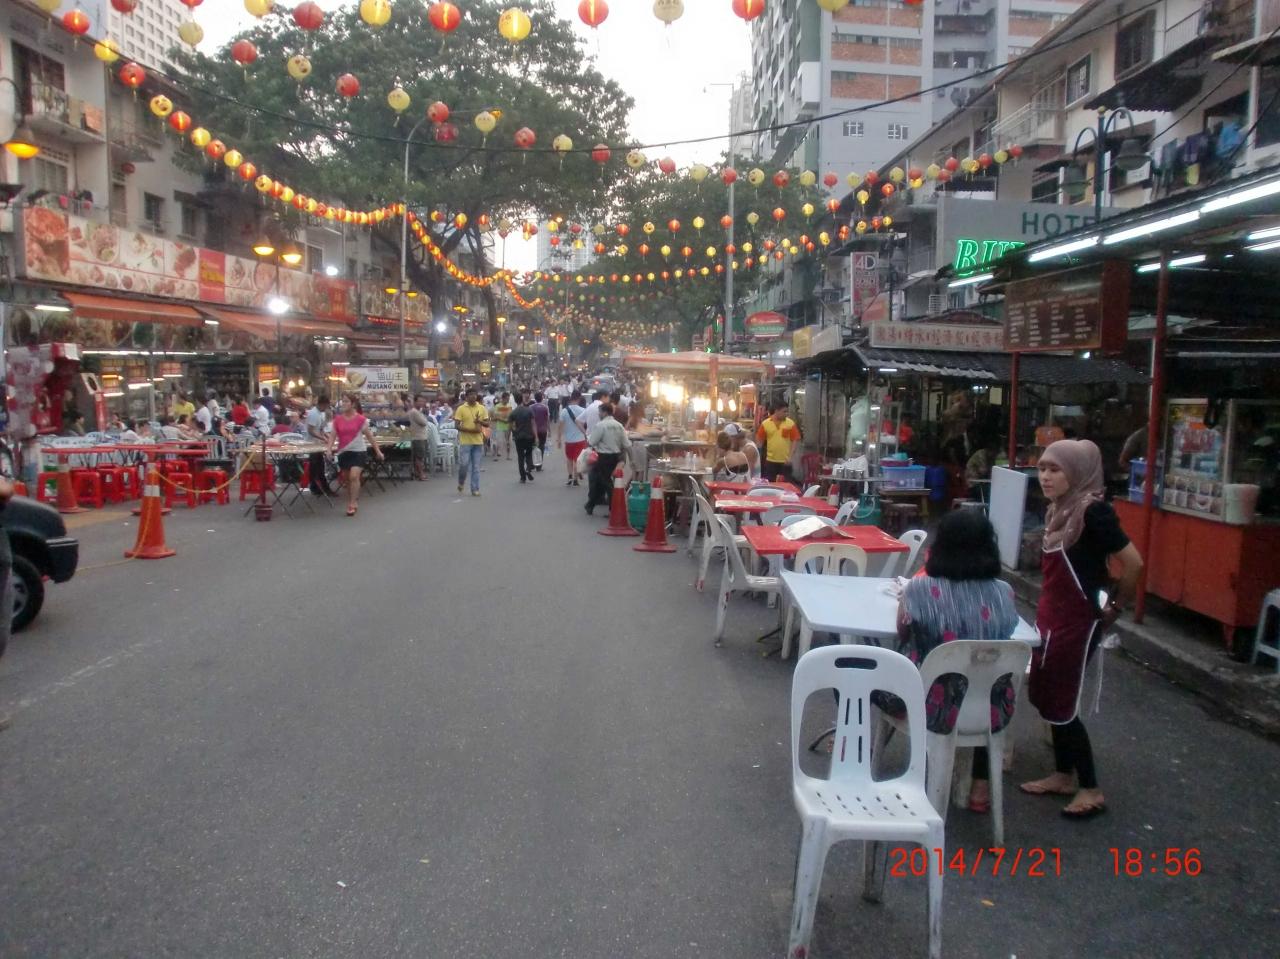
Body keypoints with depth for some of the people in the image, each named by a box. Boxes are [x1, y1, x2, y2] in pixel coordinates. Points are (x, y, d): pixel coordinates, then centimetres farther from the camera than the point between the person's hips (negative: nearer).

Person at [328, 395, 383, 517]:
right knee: (346, 479, 12)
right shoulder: (337, 419, 2)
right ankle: (352, 502, 27)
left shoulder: (361, 419, -5)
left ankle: (353, 504, -12)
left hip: (358, 451, -4)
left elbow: (369, 436, 2)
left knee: (354, 476, -18)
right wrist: (329, 449, -13)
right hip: (343, 452, 4)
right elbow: (333, 436, 3)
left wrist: (378, 451, 4)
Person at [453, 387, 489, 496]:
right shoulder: (461, 409, -3)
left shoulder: (482, 408, 6)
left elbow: (487, 423, 7)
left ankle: (475, 489, 10)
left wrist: (480, 421, -14)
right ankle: (461, 482, 24)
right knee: (463, 464, -3)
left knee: (476, 467, 4)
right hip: (465, 441, -2)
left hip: (478, 442, 2)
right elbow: (457, 425, -7)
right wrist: (471, 430, -18)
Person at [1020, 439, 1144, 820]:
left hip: (1078, 621, -8)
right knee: (1044, 695, 15)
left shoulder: (1093, 511, -19)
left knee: (1060, 703, 0)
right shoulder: (1058, 510, 5)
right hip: (1052, 617, 8)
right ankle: (1063, 775, 31)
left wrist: (1114, 606, -8)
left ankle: (1091, 789, 16)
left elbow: (1133, 563, -20)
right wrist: (1045, 611, 12)